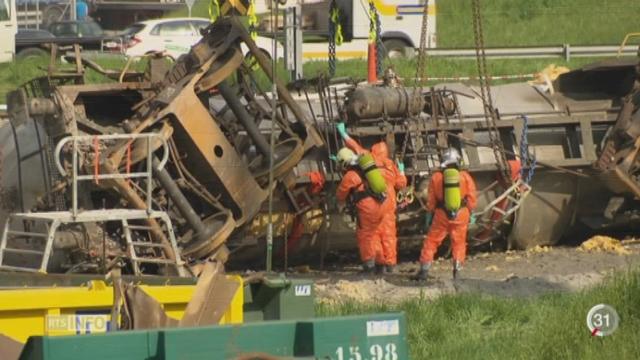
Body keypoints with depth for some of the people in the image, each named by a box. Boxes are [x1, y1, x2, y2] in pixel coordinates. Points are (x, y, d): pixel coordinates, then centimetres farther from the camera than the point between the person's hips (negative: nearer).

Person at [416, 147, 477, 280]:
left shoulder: (436, 177, -4)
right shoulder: (465, 177, -3)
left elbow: (431, 201, 2)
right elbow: (472, 199, 0)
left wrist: (430, 213, 19)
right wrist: (471, 214, 15)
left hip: (442, 215, -1)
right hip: (461, 214, 1)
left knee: (432, 241, 9)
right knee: (459, 242, 13)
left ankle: (424, 270, 8)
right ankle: (457, 270, 8)